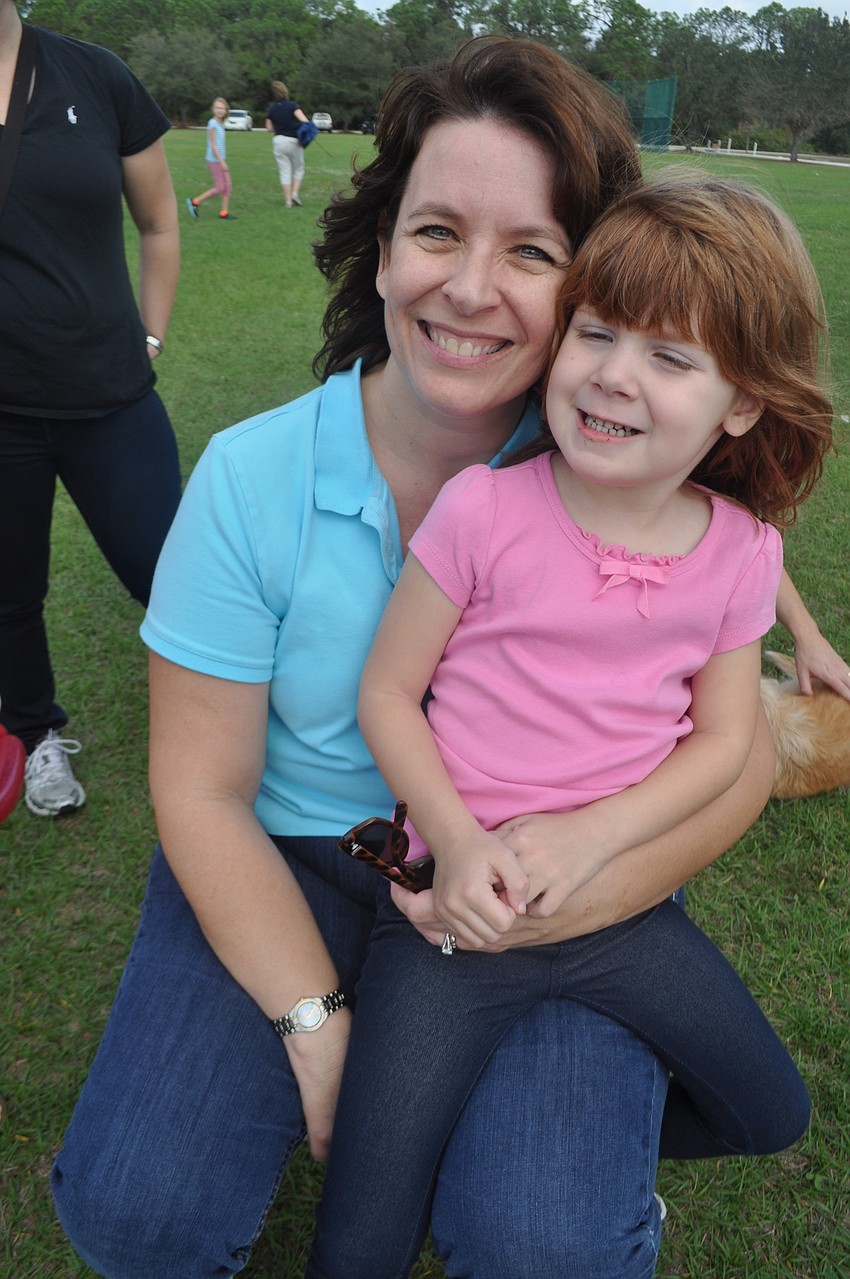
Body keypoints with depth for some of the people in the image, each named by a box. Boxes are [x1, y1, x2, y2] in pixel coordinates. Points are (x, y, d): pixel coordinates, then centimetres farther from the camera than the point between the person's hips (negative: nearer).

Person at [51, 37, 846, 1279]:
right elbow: (203, 791, -8)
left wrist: (589, 887, -24)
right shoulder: (252, 478, -12)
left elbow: (739, 751, -7)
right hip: (291, 864, 1)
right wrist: (315, 1015, -15)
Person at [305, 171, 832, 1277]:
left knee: (771, 1115, 16)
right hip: (458, 903, -3)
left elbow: (721, 739, 2)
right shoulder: (484, 510, -15)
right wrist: (458, 844, -19)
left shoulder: (740, 553, -4)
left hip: (618, 904, 4)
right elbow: (388, 693, -8)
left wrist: (596, 841, -13)